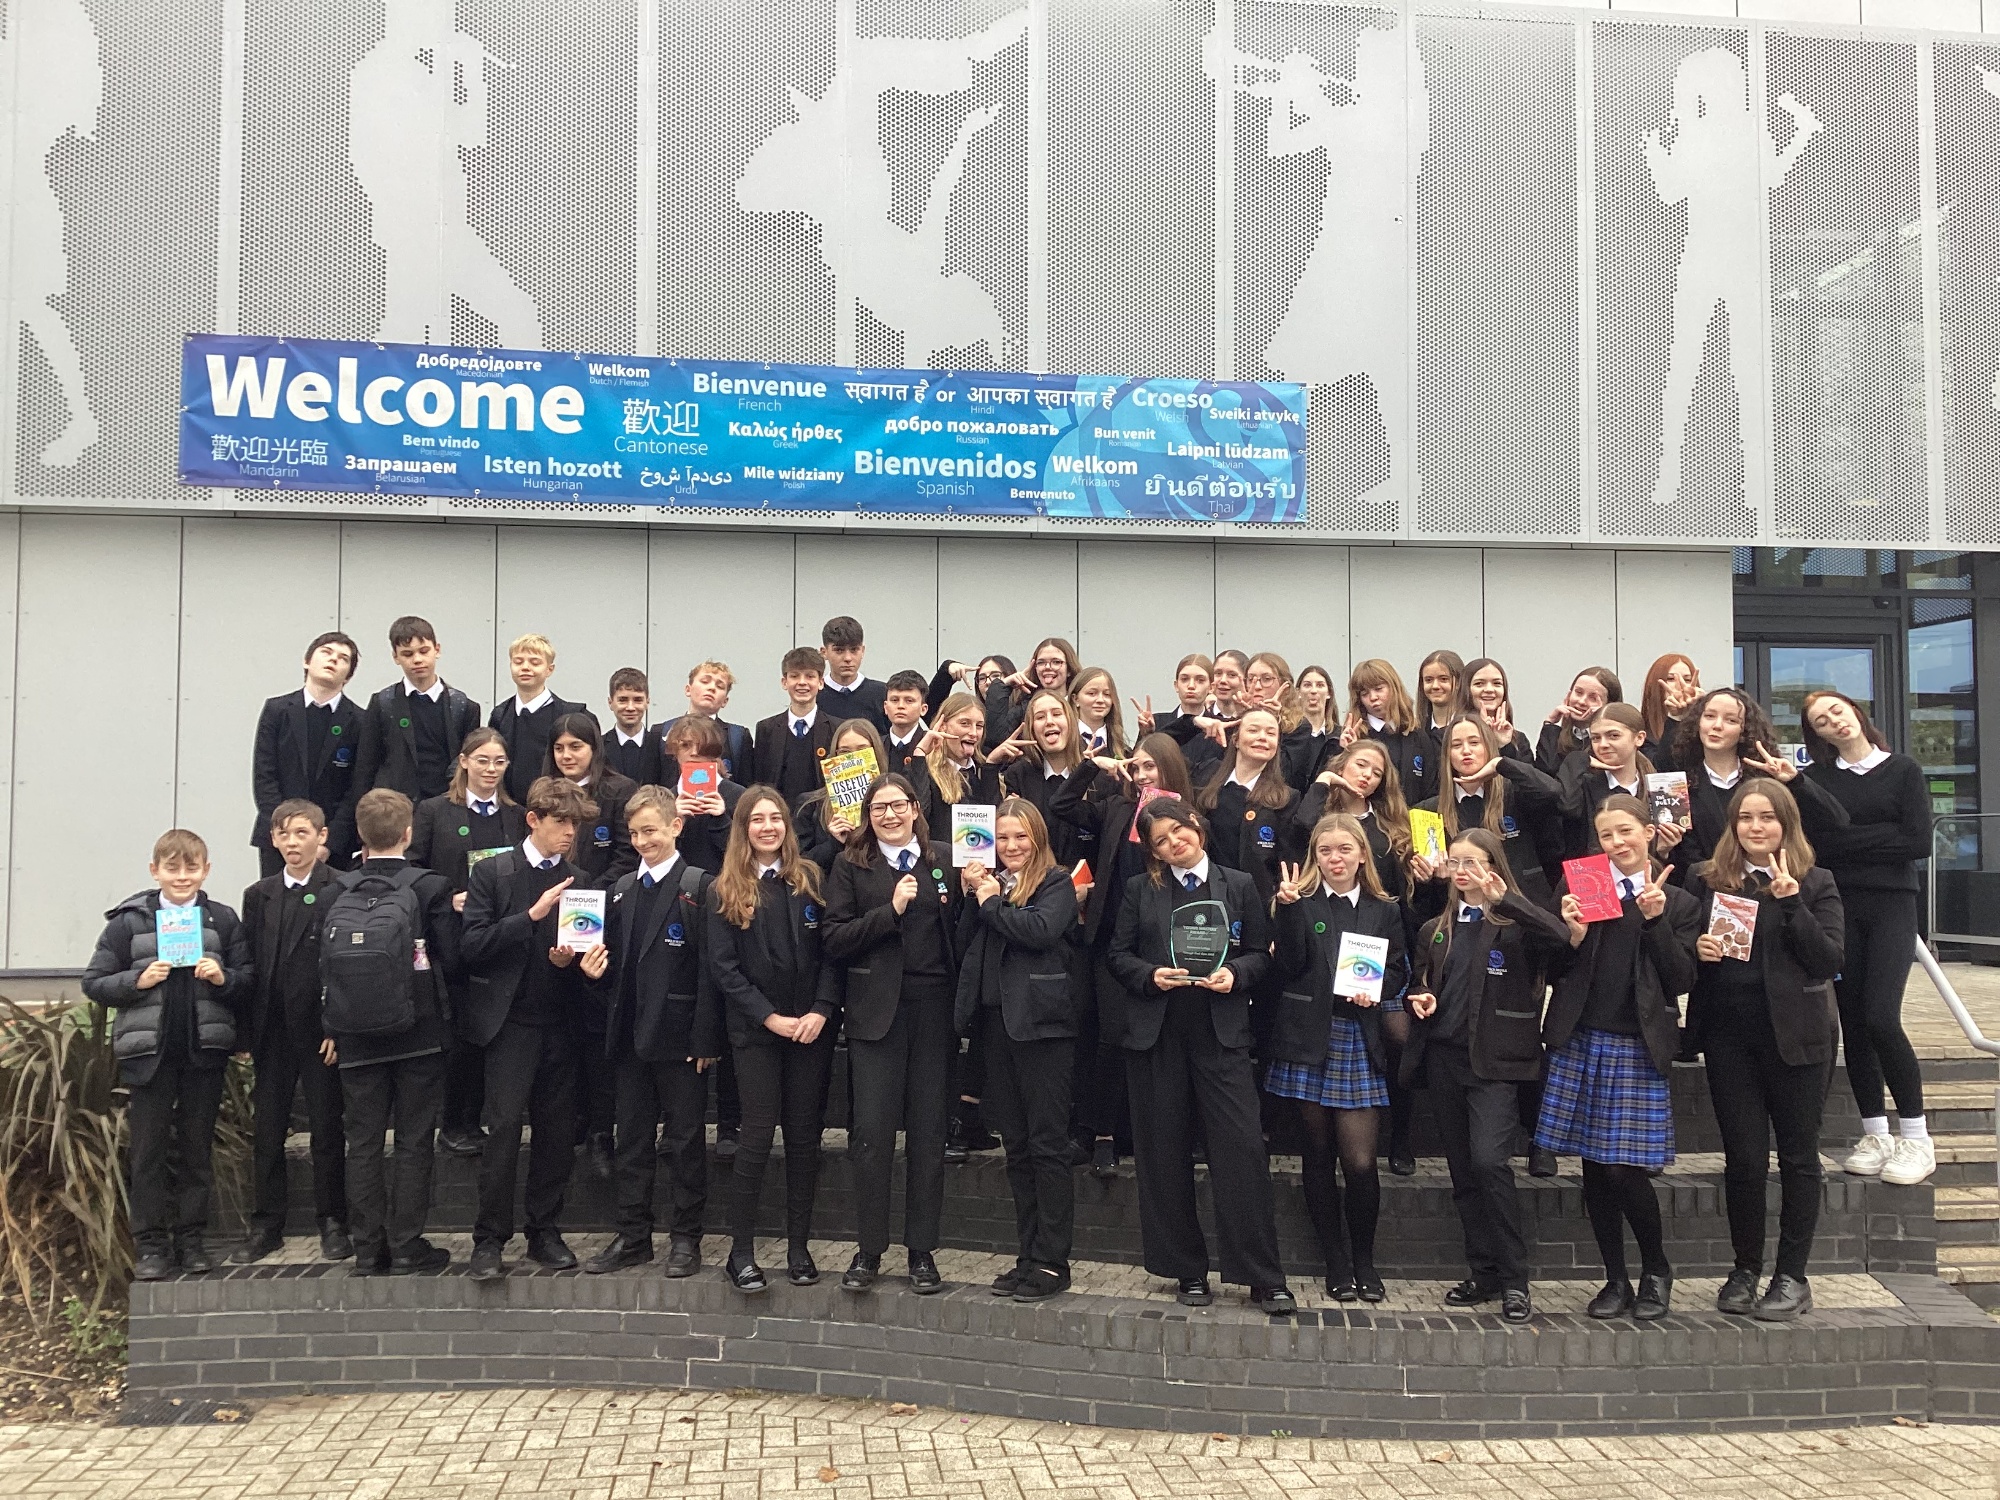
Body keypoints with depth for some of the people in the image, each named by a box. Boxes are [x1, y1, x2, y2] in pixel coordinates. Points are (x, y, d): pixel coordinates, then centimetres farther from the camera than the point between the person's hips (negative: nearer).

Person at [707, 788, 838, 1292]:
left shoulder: (810, 879, 6)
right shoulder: (725, 891, 1)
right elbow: (724, 967, -4)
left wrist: (821, 1010, -11)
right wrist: (770, 1018, -11)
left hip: (812, 1026, 2)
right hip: (756, 1029, -2)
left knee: (805, 1136, 6)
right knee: (758, 1136, -5)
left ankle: (799, 1246, 16)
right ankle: (741, 1251, 6)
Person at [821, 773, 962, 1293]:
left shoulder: (944, 861, 9)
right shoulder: (851, 866, 5)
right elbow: (834, 942, -5)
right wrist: (891, 910, -12)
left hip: (933, 1010, 1)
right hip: (876, 1010, -1)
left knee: (928, 1131, 6)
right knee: (871, 1131, -2)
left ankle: (922, 1250, 17)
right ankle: (869, 1249, 12)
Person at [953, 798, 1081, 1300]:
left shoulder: (1056, 883, -1)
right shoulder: (989, 882, 15)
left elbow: (1041, 931, -19)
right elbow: (966, 946, 10)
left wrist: (992, 902, -7)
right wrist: (971, 897, -2)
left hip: (1040, 1022, -6)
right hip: (997, 1020, 7)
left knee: (1047, 1145, -3)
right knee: (1016, 1146, 11)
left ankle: (1052, 1261, 1)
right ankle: (1029, 1255, 18)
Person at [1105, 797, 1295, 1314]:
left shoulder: (1240, 886, 9)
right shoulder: (1140, 890, 9)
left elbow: (1260, 953, 8)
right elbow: (1118, 955, 7)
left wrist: (1236, 974, -12)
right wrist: (1150, 975, -12)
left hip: (1221, 1032, -1)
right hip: (1157, 1033, 1)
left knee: (1242, 1149, -9)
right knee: (1165, 1155, 5)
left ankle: (1264, 1279, -1)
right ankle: (1187, 1272, 18)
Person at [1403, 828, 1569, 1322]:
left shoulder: (1515, 925, -2)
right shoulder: (1434, 930, 15)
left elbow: (1560, 935, -23)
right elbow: (1418, 986, 23)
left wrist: (1504, 897, -24)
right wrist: (1419, 999, 1)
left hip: (1495, 1060, -6)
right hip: (1444, 1056, 6)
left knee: (1488, 1161, -18)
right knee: (1462, 1171, 9)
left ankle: (1513, 1279, -6)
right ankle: (1483, 1274, 20)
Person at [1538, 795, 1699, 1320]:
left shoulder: (1679, 904, 6)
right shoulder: (1581, 890, 7)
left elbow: (1681, 981, -3)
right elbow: (1557, 972, 7)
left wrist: (1656, 921, -12)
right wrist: (1573, 935, -11)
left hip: (1640, 1047, -2)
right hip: (1581, 1042, 2)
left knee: (1626, 1167, -6)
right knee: (1594, 1168, 6)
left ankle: (1657, 1272, 17)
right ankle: (1616, 1280, 19)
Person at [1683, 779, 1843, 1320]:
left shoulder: (1815, 884, 1)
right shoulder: (1705, 881, 6)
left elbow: (1830, 959, -8)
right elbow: (1685, 948, 10)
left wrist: (1790, 902, -17)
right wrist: (1697, 950, -12)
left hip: (1796, 1033, -1)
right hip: (1729, 1034, 1)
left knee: (1798, 1155, 7)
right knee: (1743, 1157, 5)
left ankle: (1792, 1276, 16)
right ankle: (1745, 1270, 19)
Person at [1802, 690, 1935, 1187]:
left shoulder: (1903, 771, 5)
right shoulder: (1815, 778, 7)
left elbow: (1919, 843, -7)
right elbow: (1814, 839, -5)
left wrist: (1847, 840, -6)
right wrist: (1880, 839, -10)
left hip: (1891, 904, -2)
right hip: (1838, 905, 2)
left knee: (1881, 1017, -15)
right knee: (1852, 1021, 2)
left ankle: (1915, 1137, -2)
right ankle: (1874, 1134, 13)